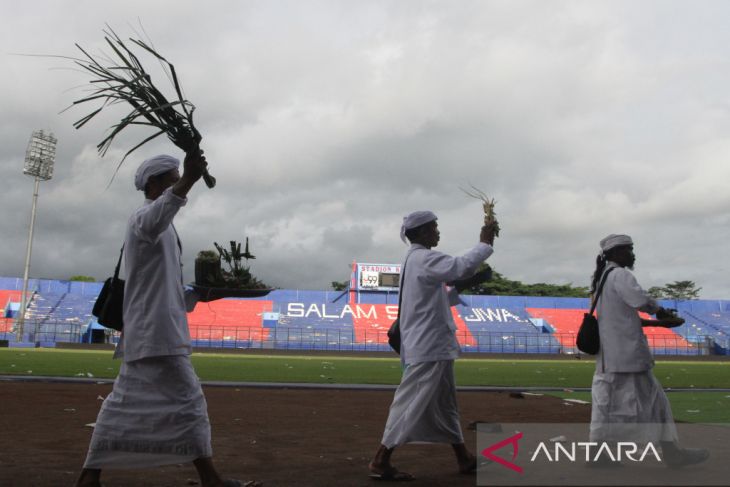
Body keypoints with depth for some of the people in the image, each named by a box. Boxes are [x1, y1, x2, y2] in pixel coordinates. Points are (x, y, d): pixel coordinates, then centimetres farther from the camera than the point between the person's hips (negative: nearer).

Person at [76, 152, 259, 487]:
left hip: (144, 332, 10)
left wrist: (200, 295, 19)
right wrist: (187, 182, -53)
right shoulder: (143, 216, -9)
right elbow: (155, 219, -38)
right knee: (186, 399, -5)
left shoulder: (154, 226, 23)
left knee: (124, 405, 12)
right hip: (157, 332, -10)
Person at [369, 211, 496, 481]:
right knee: (412, 404, -6)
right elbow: (461, 266, -26)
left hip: (433, 346, 11)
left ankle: (463, 458, 28)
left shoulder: (416, 260, 17)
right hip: (427, 347, -11)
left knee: (445, 405, 17)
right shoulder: (423, 258, -15)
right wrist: (485, 244, -12)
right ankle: (380, 461, 0)